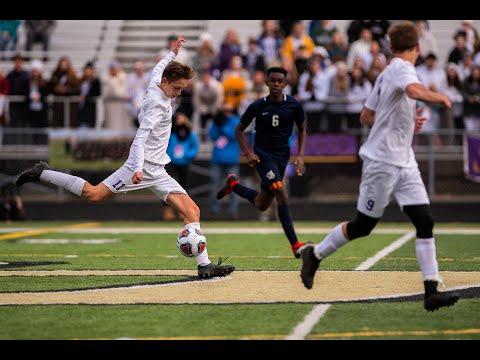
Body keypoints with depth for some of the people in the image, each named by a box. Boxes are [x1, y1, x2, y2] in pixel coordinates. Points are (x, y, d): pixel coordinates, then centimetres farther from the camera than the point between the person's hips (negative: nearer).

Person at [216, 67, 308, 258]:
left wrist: (300, 155, -1)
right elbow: (239, 130, 4)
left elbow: (302, 130, 12)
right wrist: (248, 153, -10)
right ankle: (295, 245, -22)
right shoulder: (258, 106, -8)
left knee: (261, 205, 11)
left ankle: (233, 185, 40)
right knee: (281, 194, -23)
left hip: (282, 155, 4)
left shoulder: (293, 106, -4)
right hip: (262, 154, -4)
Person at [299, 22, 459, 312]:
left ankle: (432, 291, -6)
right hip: (382, 161, -9)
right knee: (363, 226, 3)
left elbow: (367, 117, 18)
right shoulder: (401, 68, -14)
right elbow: (415, 91, -37)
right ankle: (315, 254, 24)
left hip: (404, 162, 9)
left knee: (425, 221, -3)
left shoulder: (387, 73, 13)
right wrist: (441, 98, -20)